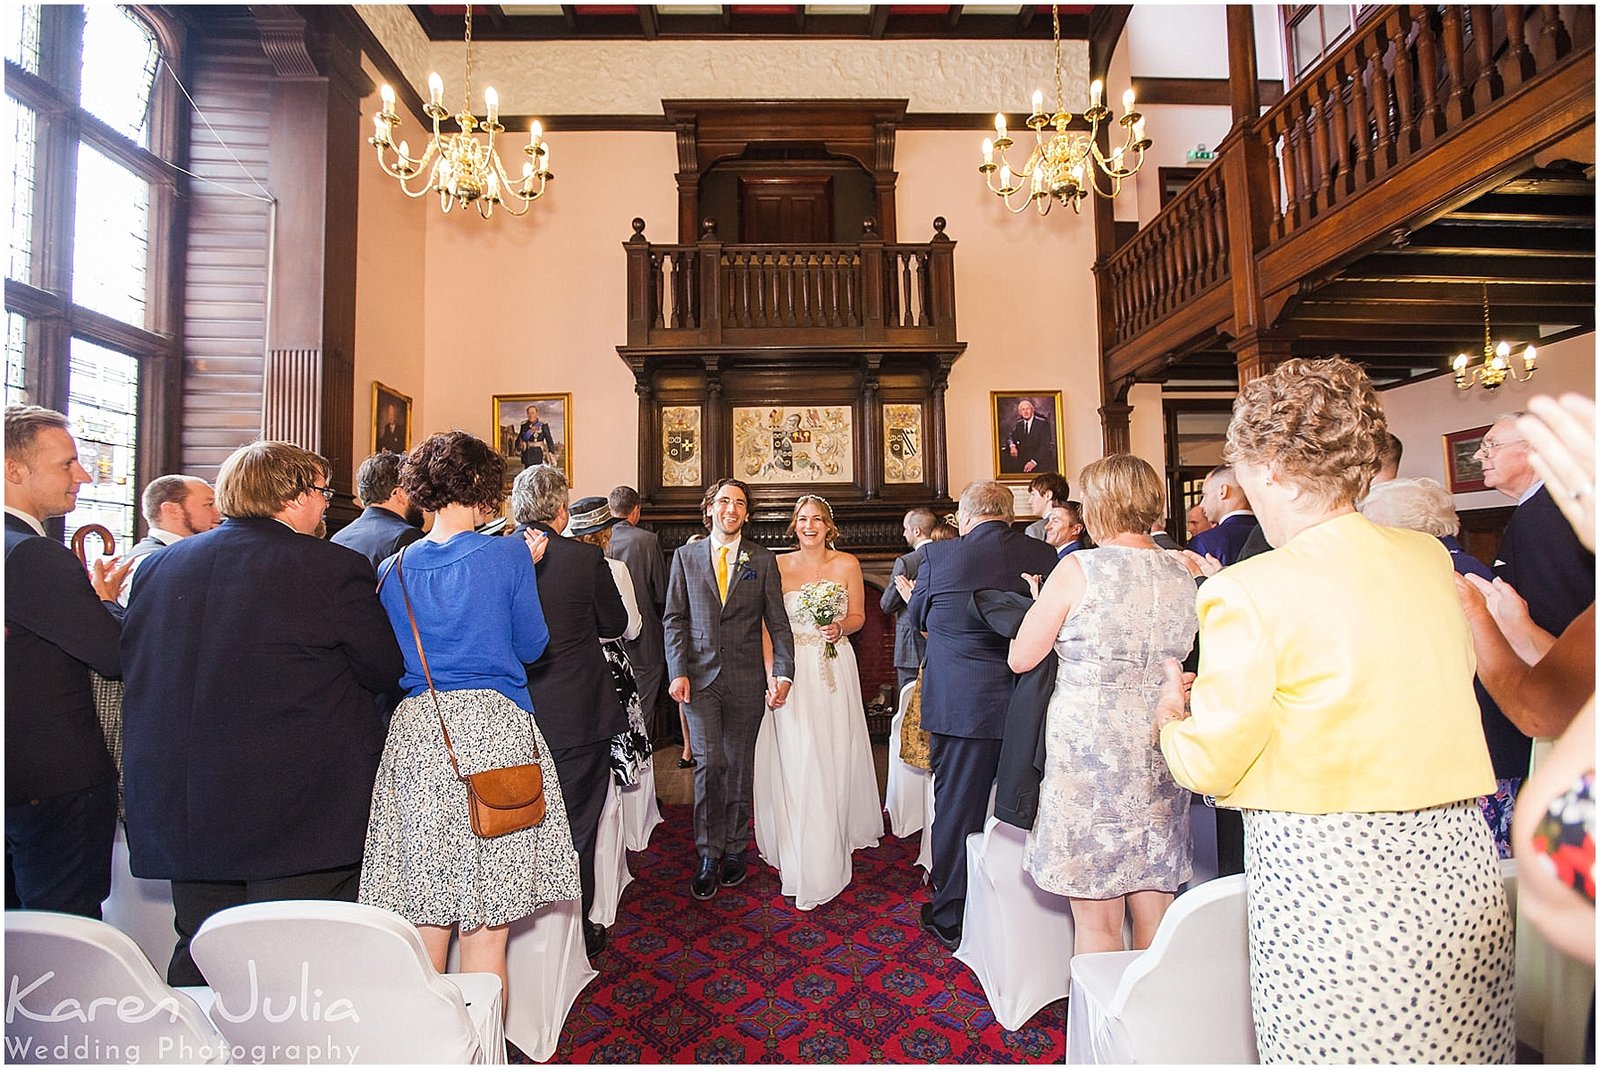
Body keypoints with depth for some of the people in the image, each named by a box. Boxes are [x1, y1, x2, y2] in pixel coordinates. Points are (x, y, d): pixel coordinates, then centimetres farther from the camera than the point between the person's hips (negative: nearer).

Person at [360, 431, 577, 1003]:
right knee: (486, 924, 5)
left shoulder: (394, 568, 7)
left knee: (424, 920, 15)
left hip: (415, 733, 5)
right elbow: (531, 646, 3)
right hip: (494, 726, -4)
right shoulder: (507, 555, -6)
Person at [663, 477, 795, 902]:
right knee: (710, 763, -4)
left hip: (746, 680, 0)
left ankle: (735, 848, 27)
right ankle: (709, 855, 12)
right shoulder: (686, 556, 6)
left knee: (739, 766, 10)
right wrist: (677, 672, -6)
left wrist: (783, 672, -8)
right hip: (700, 677, 0)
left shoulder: (763, 560, 4)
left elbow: (778, 622, 2)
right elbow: (675, 620, 4)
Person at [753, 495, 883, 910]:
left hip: (834, 668, 1)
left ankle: (836, 836, 32)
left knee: (834, 755, 9)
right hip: (792, 669, -1)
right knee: (795, 759, -1)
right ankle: (800, 856, 11)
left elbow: (858, 615, 9)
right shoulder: (778, 565, 1)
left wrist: (841, 627, -13)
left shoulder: (847, 564, 4)